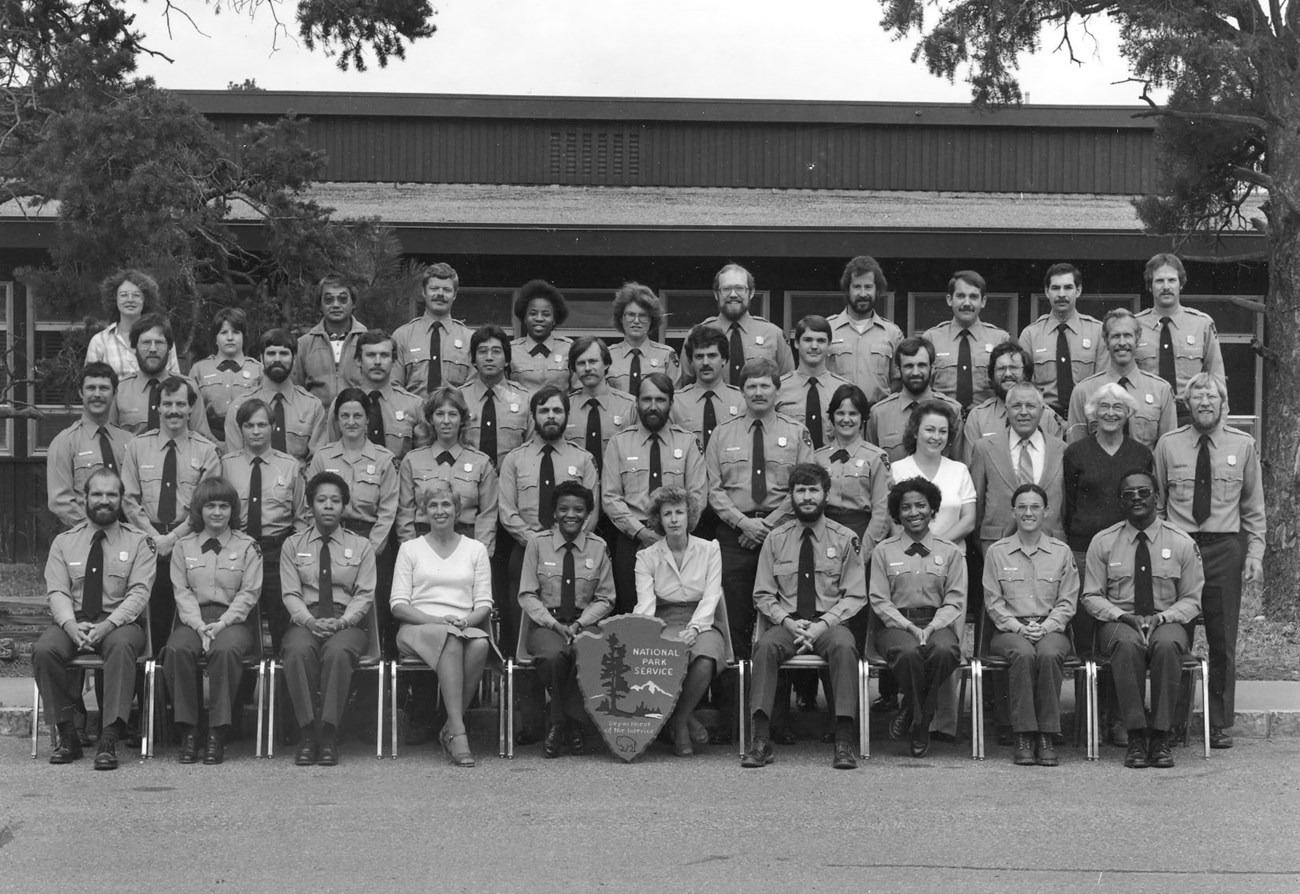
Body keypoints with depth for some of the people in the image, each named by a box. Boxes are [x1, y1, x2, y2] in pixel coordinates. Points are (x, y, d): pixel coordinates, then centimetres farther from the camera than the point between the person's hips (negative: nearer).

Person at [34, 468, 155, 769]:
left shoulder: (138, 541, 7)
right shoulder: (64, 542, 13)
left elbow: (139, 593, -4)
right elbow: (57, 592, 3)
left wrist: (108, 625, -21)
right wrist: (72, 626, -18)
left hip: (119, 622, -2)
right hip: (71, 621, 2)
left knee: (121, 645, -37)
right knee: (43, 650, -29)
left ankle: (109, 741, -36)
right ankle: (67, 736, -17)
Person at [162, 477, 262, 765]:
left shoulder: (247, 547, 9)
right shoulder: (183, 546, 14)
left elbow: (249, 593, 2)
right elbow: (182, 592, 5)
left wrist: (222, 623, -12)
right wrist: (200, 626, -11)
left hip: (233, 619, -2)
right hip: (193, 619, 2)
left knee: (226, 650, -36)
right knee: (177, 650, -32)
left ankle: (217, 735, -30)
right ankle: (188, 733, -25)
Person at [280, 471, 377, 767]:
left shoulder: (361, 546, 13)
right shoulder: (293, 545, 15)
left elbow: (364, 595, 4)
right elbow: (290, 593, 5)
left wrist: (341, 622, -14)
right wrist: (309, 621, -15)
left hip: (347, 623, -1)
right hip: (305, 620, 1)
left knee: (338, 652, -36)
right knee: (298, 651, -35)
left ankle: (329, 737, -32)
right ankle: (307, 735, -29)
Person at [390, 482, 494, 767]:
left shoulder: (476, 549, 17)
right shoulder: (410, 549, 14)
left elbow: (484, 604, 11)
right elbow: (399, 605, 4)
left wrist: (465, 621, -13)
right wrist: (436, 620, -13)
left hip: (465, 628, 1)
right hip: (417, 630, -1)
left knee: (480, 643, -36)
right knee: (451, 639, -38)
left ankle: (451, 729, -28)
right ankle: (458, 733, -43)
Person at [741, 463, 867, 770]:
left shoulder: (845, 539, 6)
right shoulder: (775, 539, 10)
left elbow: (855, 596, 3)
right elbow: (763, 595, 9)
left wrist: (823, 624, -13)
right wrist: (787, 621, -11)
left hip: (830, 623, -1)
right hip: (787, 622, 1)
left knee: (844, 647, -35)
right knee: (765, 646, -32)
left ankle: (843, 742, -36)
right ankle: (761, 740, -34)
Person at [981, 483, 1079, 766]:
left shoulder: (1061, 552, 11)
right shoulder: (996, 552, 10)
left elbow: (1067, 602, 7)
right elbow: (993, 602, 5)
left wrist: (1045, 627, -10)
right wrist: (1018, 627, -10)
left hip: (1051, 629, 0)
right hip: (1009, 629, 0)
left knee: (1050, 654, -34)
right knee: (1023, 654, -35)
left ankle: (1047, 738, -30)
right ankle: (1024, 738, -31)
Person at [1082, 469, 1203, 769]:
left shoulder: (1182, 543, 5)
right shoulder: (1103, 542, 6)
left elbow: (1192, 600, 7)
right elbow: (1091, 596, 6)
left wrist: (1162, 617, -13)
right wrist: (1122, 615, -14)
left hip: (1166, 622, 0)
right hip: (1118, 621, 0)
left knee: (1167, 644, -36)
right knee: (1127, 643, -37)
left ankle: (1161, 738, -29)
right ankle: (1136, 738, -30)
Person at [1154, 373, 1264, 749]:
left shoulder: (1243, 445, 6)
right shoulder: (1168, 445, 4)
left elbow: (1254, 507, 9)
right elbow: (1156, 503, 8)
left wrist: (1255, 553, 1)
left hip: (1225, 547, 0)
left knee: (1223, 642, 4)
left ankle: (1220, 725, 11)